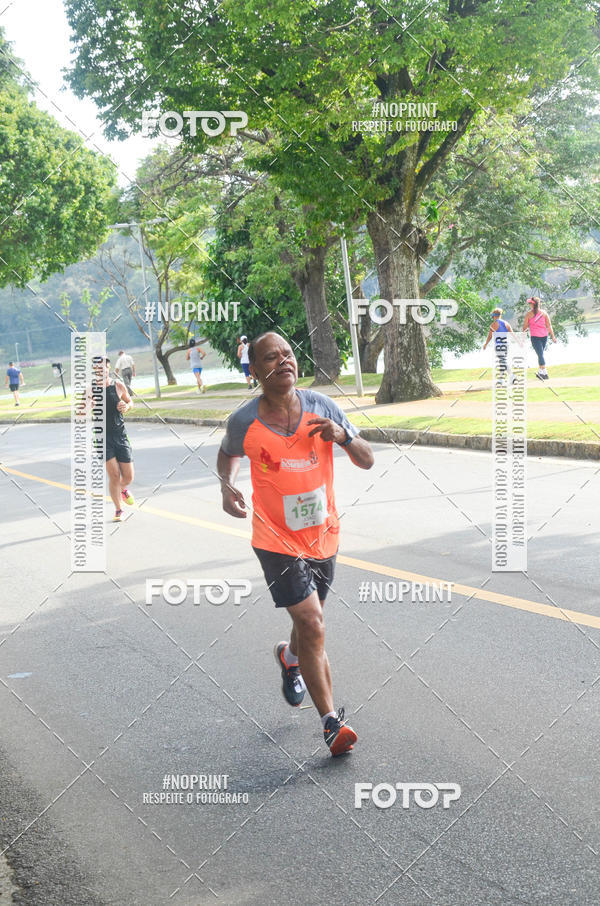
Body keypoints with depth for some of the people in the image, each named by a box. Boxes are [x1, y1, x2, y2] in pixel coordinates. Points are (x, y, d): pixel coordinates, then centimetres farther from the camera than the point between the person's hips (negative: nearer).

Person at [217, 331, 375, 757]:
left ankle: (290, 657, 56)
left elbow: (367, 461, -2)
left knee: (310, 621, 21)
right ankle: (331, 720, -3)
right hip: (277, 538, -4)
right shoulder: (244, 421, -12)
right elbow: (229, 454, 11)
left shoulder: (321, 406, -8)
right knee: (313, 626, -13)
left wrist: (342, 435, -22)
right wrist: (228, 485, -10)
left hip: (324, 534, 4)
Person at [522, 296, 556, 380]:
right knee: (541, 354, 17)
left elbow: (525, 327, 0)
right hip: (544, 336, 4)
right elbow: (549, 325, 5)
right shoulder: (544, 313, 6)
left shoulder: (529, 314, -1)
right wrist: (553, 336, 7)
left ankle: (544, 373, -21)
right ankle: (539, 372, 21)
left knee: (540, 354, -10)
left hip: (535, 336, -4)